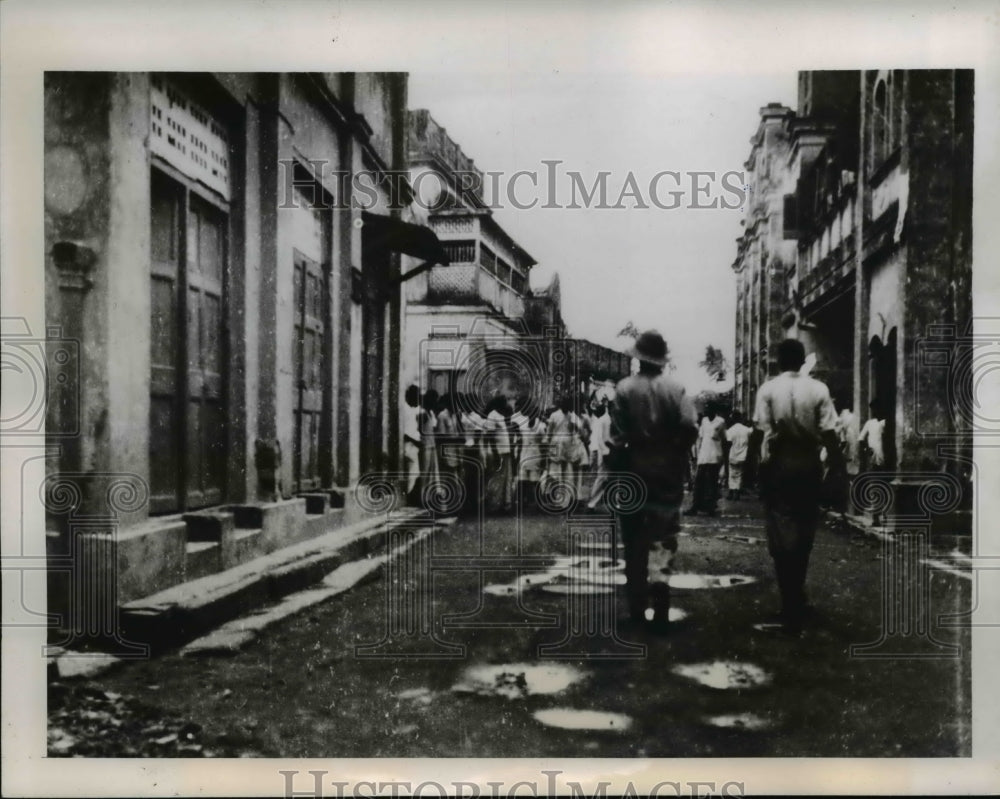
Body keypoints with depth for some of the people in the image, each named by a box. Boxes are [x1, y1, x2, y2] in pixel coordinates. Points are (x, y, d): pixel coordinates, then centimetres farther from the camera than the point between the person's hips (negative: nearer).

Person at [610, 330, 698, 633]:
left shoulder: (624, 388, -6)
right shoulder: (676, 388, -5)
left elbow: (617, 437, -10)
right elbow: (690, 427, -14)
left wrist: (616, 468, 0)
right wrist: (675, 452, 3)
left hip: (633, 473, 0)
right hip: (667, 474, 0)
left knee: (635, 543, 11)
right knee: (662, 539, 4)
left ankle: (637, 608, 18)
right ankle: (659, 608, -9)